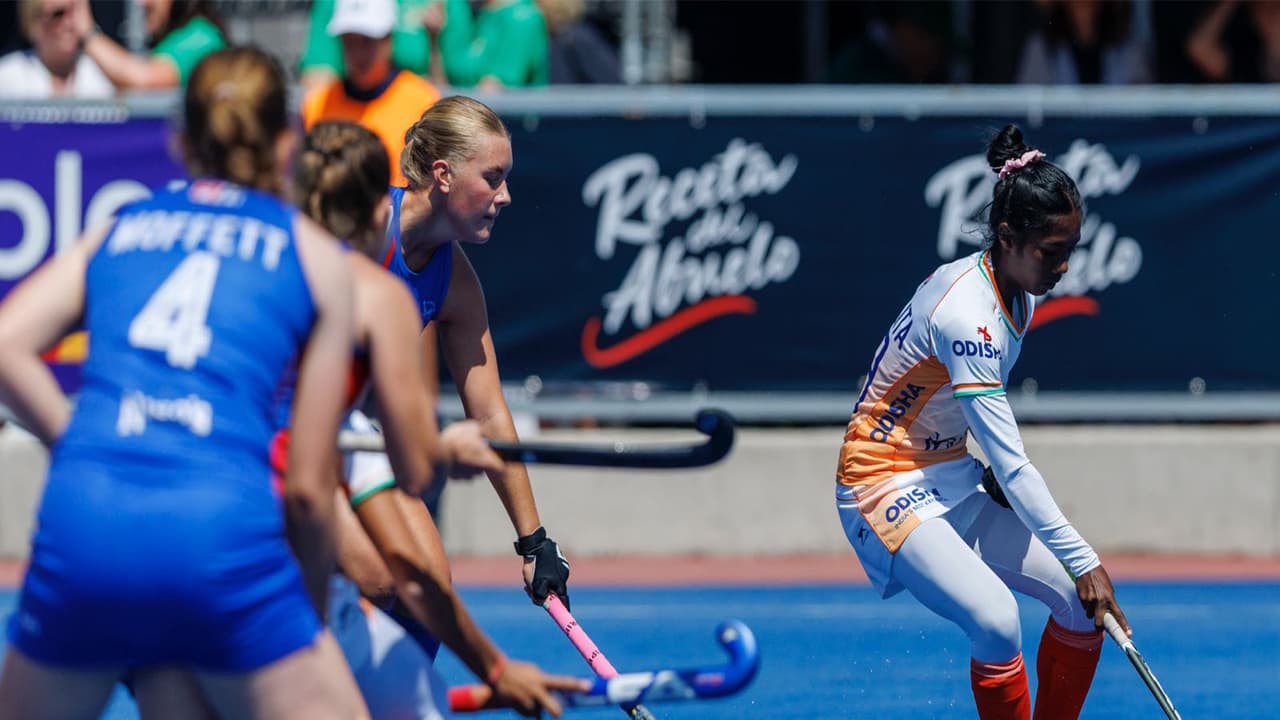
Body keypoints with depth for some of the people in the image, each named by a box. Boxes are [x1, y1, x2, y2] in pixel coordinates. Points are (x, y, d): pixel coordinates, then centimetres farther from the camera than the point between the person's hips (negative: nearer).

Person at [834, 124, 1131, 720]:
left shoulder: (1019, 292, 1)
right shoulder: (966, 313, -28)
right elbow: (1010, 463, -28)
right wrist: (1081, 559, -27)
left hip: (951, 479, 9)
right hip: (885, 486, -9)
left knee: (1084, 601, -2)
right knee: (995, 620, -30)